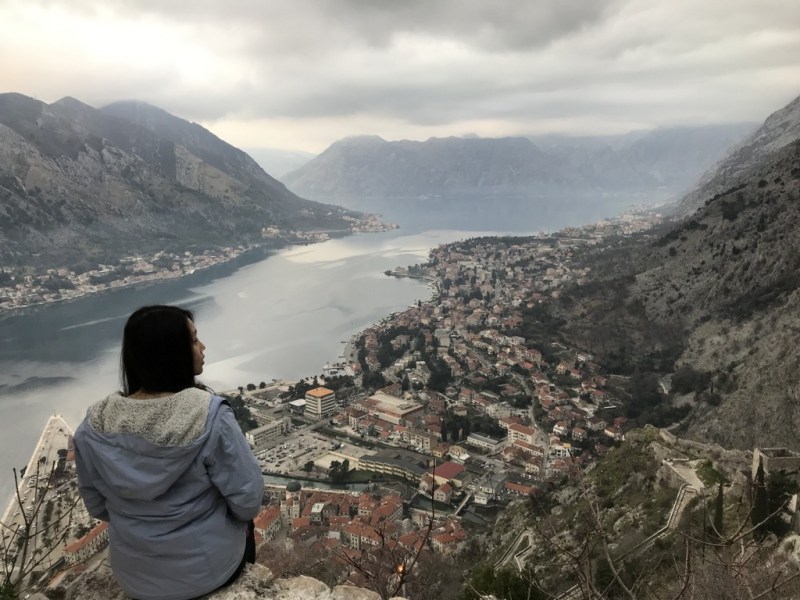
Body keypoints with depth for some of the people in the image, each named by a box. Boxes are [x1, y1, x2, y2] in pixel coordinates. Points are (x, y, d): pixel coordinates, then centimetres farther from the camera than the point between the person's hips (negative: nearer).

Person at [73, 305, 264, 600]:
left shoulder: (94, 426, -17)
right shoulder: (209, 415, -29)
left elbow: (97, 506, -3)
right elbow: (247, 500, -22)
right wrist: (241, 515, 0)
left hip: (135, 576, 3)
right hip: (210, 567, -3)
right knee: (240, 519, 29)